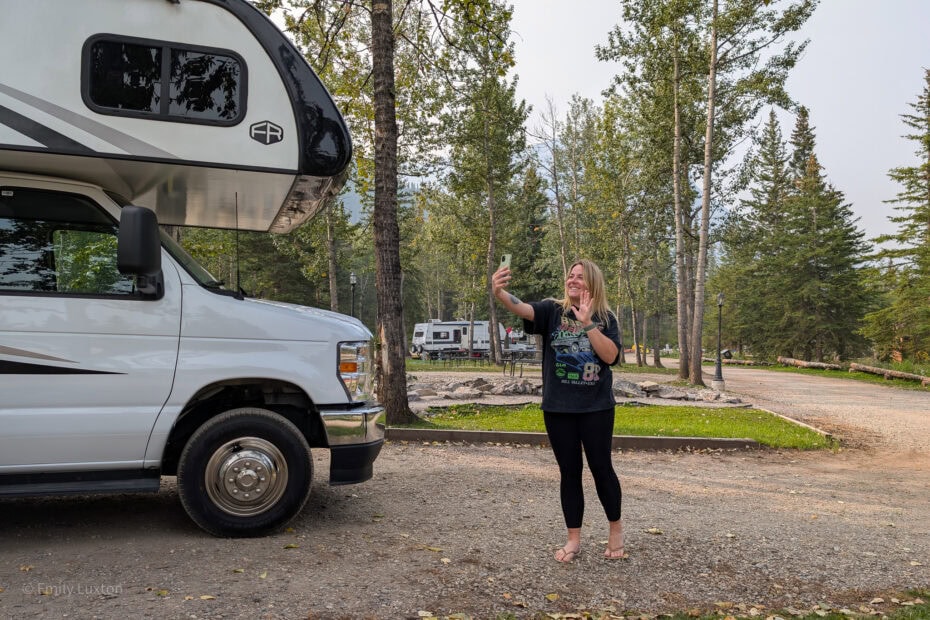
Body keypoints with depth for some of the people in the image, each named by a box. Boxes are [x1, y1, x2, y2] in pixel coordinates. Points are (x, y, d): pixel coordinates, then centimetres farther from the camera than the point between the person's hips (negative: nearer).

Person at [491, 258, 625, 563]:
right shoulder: (552, 310, -1)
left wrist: (587, 323, -21)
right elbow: (523, 309, -21)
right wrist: (500, 293, -42)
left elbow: (610, 356, -13)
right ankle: (574, 539, 20)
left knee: (601, 467, 5)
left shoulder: (605, 318, 1)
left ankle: (616, 530, 27)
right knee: (569, 472, 8)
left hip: (597, 407, 0)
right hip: (558, 408, 1)